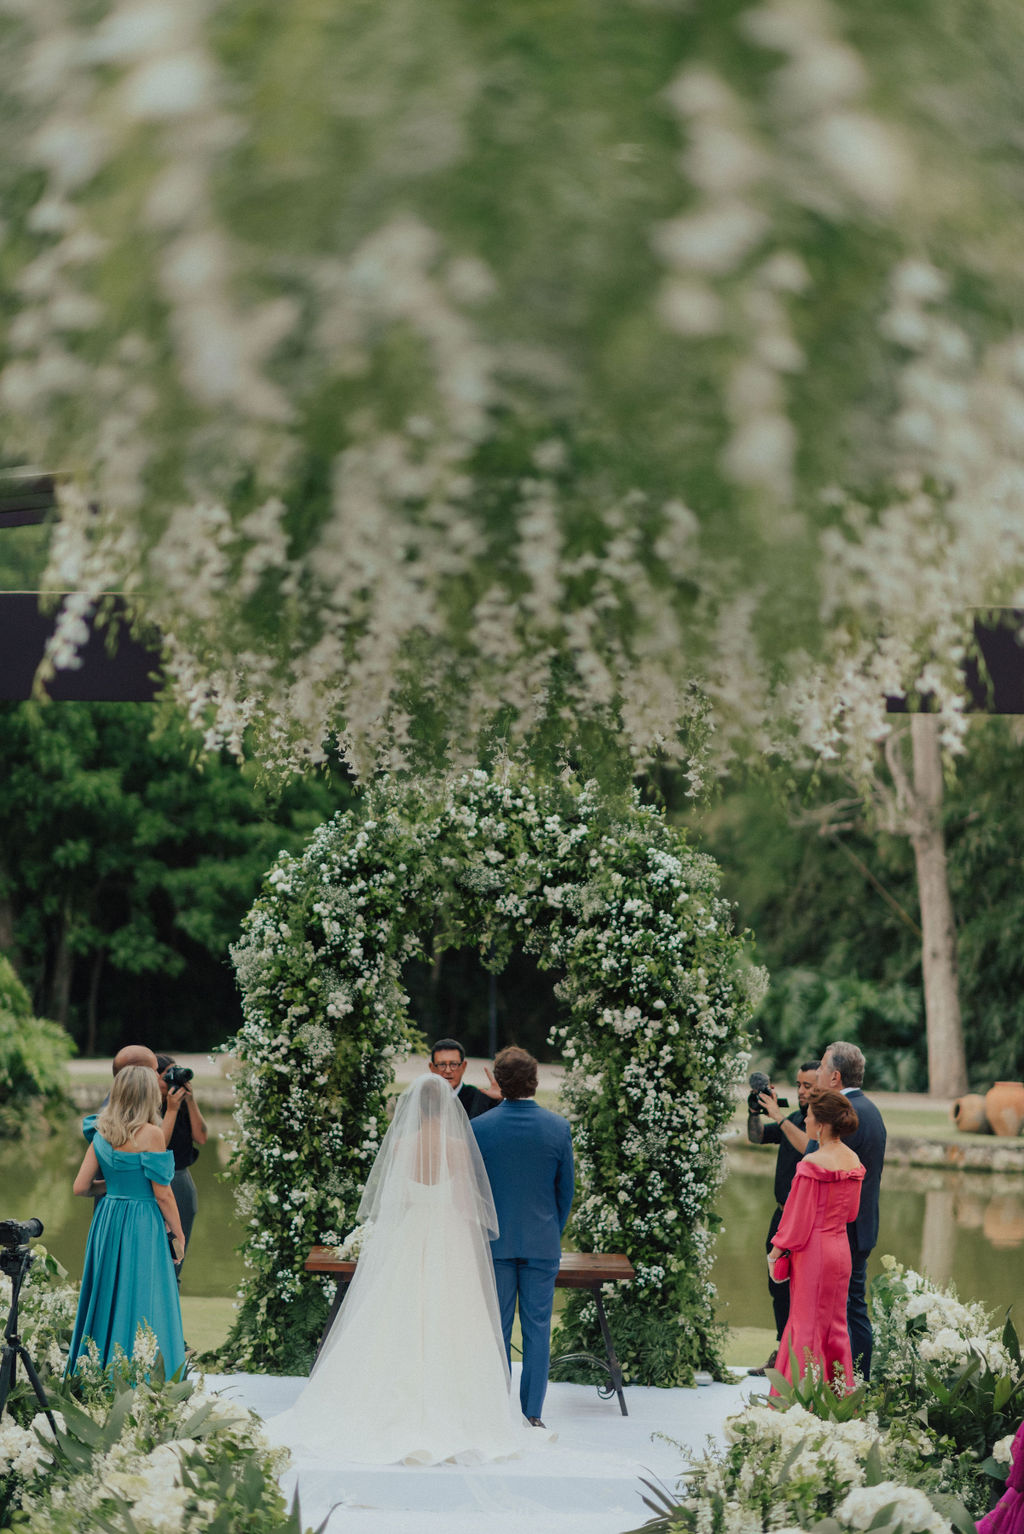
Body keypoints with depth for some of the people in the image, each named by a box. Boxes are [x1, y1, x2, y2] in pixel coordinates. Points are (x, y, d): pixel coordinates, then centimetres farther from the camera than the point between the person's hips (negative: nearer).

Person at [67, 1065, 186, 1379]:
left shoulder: (102, 1134, 4)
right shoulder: (150, 1134, -14)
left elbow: (80, 1187, 5)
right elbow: (162, 1194, -13)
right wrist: (178, 1233, -1)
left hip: (107, 1221, 7)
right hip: (141, 1226, -6)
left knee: (106, 1296, 14)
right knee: (139, 1304, 0)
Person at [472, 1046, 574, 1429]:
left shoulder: (478, 1128, -8)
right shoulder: (557, 1128, -5)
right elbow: (566, 1189, 3)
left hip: (495, 1242, 0)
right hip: (542, 1244, 0)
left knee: (496, 1329, 7)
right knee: (537, 1329, 6)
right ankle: (532, 1414, 7)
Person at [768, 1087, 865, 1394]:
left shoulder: (813, 1164, -19)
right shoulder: (852, 1161, 4)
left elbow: (800, 1215, -14)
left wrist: (777, 1248, -4)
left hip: (814, 1250, -7)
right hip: (840, 1247, 7)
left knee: (807, 1324, 1)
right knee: (835, 1323, 15)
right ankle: (840, 1396, 19)